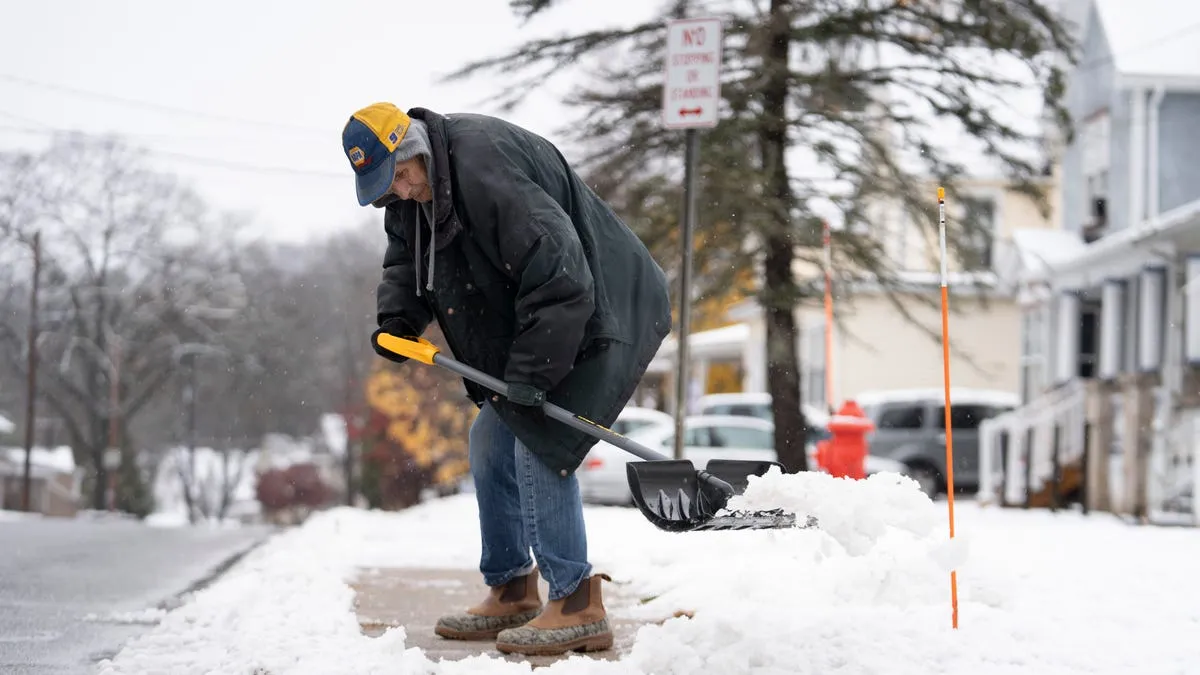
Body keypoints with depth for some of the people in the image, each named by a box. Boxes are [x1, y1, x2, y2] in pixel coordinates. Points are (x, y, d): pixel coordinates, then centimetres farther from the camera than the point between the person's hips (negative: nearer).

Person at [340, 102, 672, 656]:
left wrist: (530, 372, -30)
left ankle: (577, 607, -17)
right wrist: (397, 318, -2)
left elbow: (556, 271, -32)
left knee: (539, 443, -19)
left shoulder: (487, 167, -30)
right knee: (490, 444, 12)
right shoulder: (409, 194, 2)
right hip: (531, 326, 11)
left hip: (597, 316, -11)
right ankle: (511, 594, 21)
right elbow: (405, 258, 20)